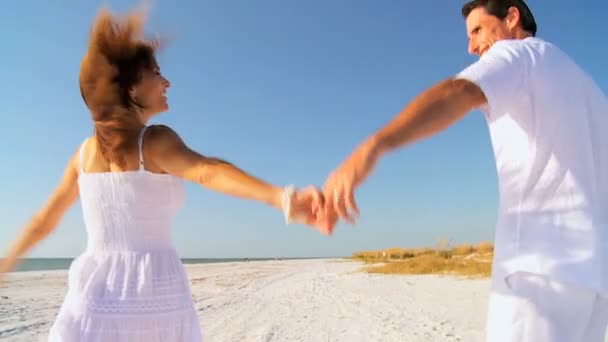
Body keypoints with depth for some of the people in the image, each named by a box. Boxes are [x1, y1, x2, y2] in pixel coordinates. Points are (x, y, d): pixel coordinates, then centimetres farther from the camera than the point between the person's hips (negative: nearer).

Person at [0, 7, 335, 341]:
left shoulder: (85, 151, 10)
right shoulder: (156, 139, -7)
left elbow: (44, 220, 20)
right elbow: (208, 171, -29)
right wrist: (284, 199, -45)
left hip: (94, 302, 4)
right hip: (156, 299, -4)